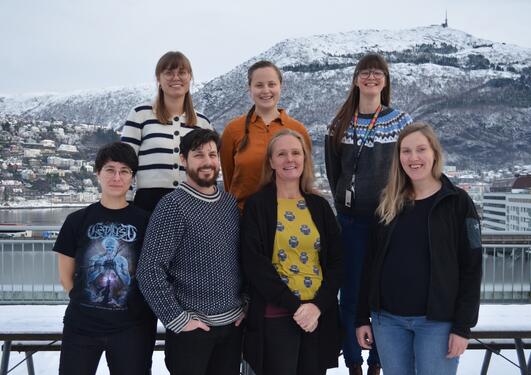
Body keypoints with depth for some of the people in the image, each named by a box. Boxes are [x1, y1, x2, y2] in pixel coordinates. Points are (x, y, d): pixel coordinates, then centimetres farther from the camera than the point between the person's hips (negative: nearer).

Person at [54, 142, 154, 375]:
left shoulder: (145, 221, -1)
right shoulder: (77, 220, 2)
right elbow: (66, 275, 7)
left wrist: (141, 309, 2)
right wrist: (85, 305, 3)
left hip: (131, 327, 0)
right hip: (80, 326, 1)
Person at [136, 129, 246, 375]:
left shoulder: (230, 202, 7)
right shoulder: (173, 204, -12)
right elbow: (149, 270, -17)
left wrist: (244, 304, 7)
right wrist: (178, 319, -15)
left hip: (232, 325, 6)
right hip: (191, 328, -6)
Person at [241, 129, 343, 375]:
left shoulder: (319, 206, 8)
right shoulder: (257, 205, -2)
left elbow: (335, 262, 5)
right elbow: (254, 264, -10)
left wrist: (318, 305, -9)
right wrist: (295, 305, -13)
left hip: (319, 314, 4)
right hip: (274, 316, -3)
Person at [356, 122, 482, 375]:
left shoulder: (458, 202, -4)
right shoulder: (388, 204, 6)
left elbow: (471, 267, -6)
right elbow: (371, 262, 8)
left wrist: (463, 326, -10)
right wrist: (362, 317, 6)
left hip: (437, 321, -3)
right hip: (387, 319, 3)